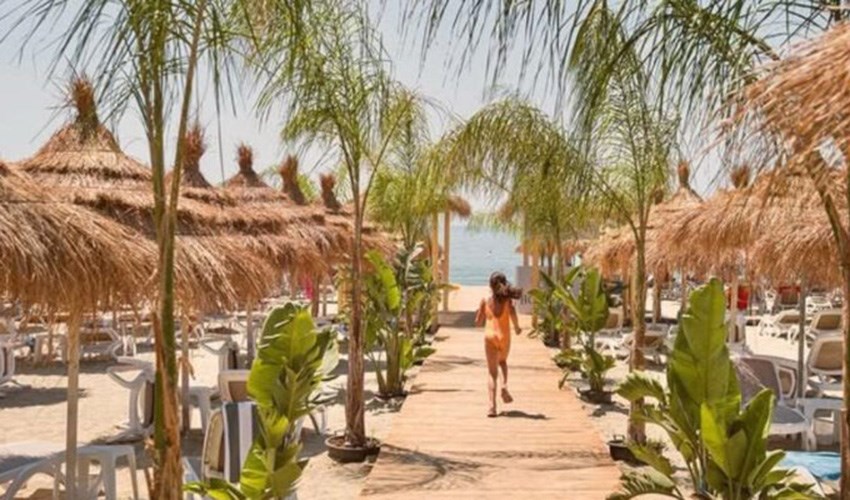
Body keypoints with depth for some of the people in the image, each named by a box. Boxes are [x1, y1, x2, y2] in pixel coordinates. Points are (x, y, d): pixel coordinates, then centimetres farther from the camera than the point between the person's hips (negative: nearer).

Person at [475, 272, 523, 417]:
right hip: (504, 337, 1)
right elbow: (512, 313, -17)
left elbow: (478, 322, 7)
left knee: (492, 372, 2)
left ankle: (492, 405, -12)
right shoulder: (507, 299, 1)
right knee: (502, 361, 30)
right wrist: (517, 327, -1)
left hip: (490, 336, 0)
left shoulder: (485, 300, 3)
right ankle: (504, 385, 4)